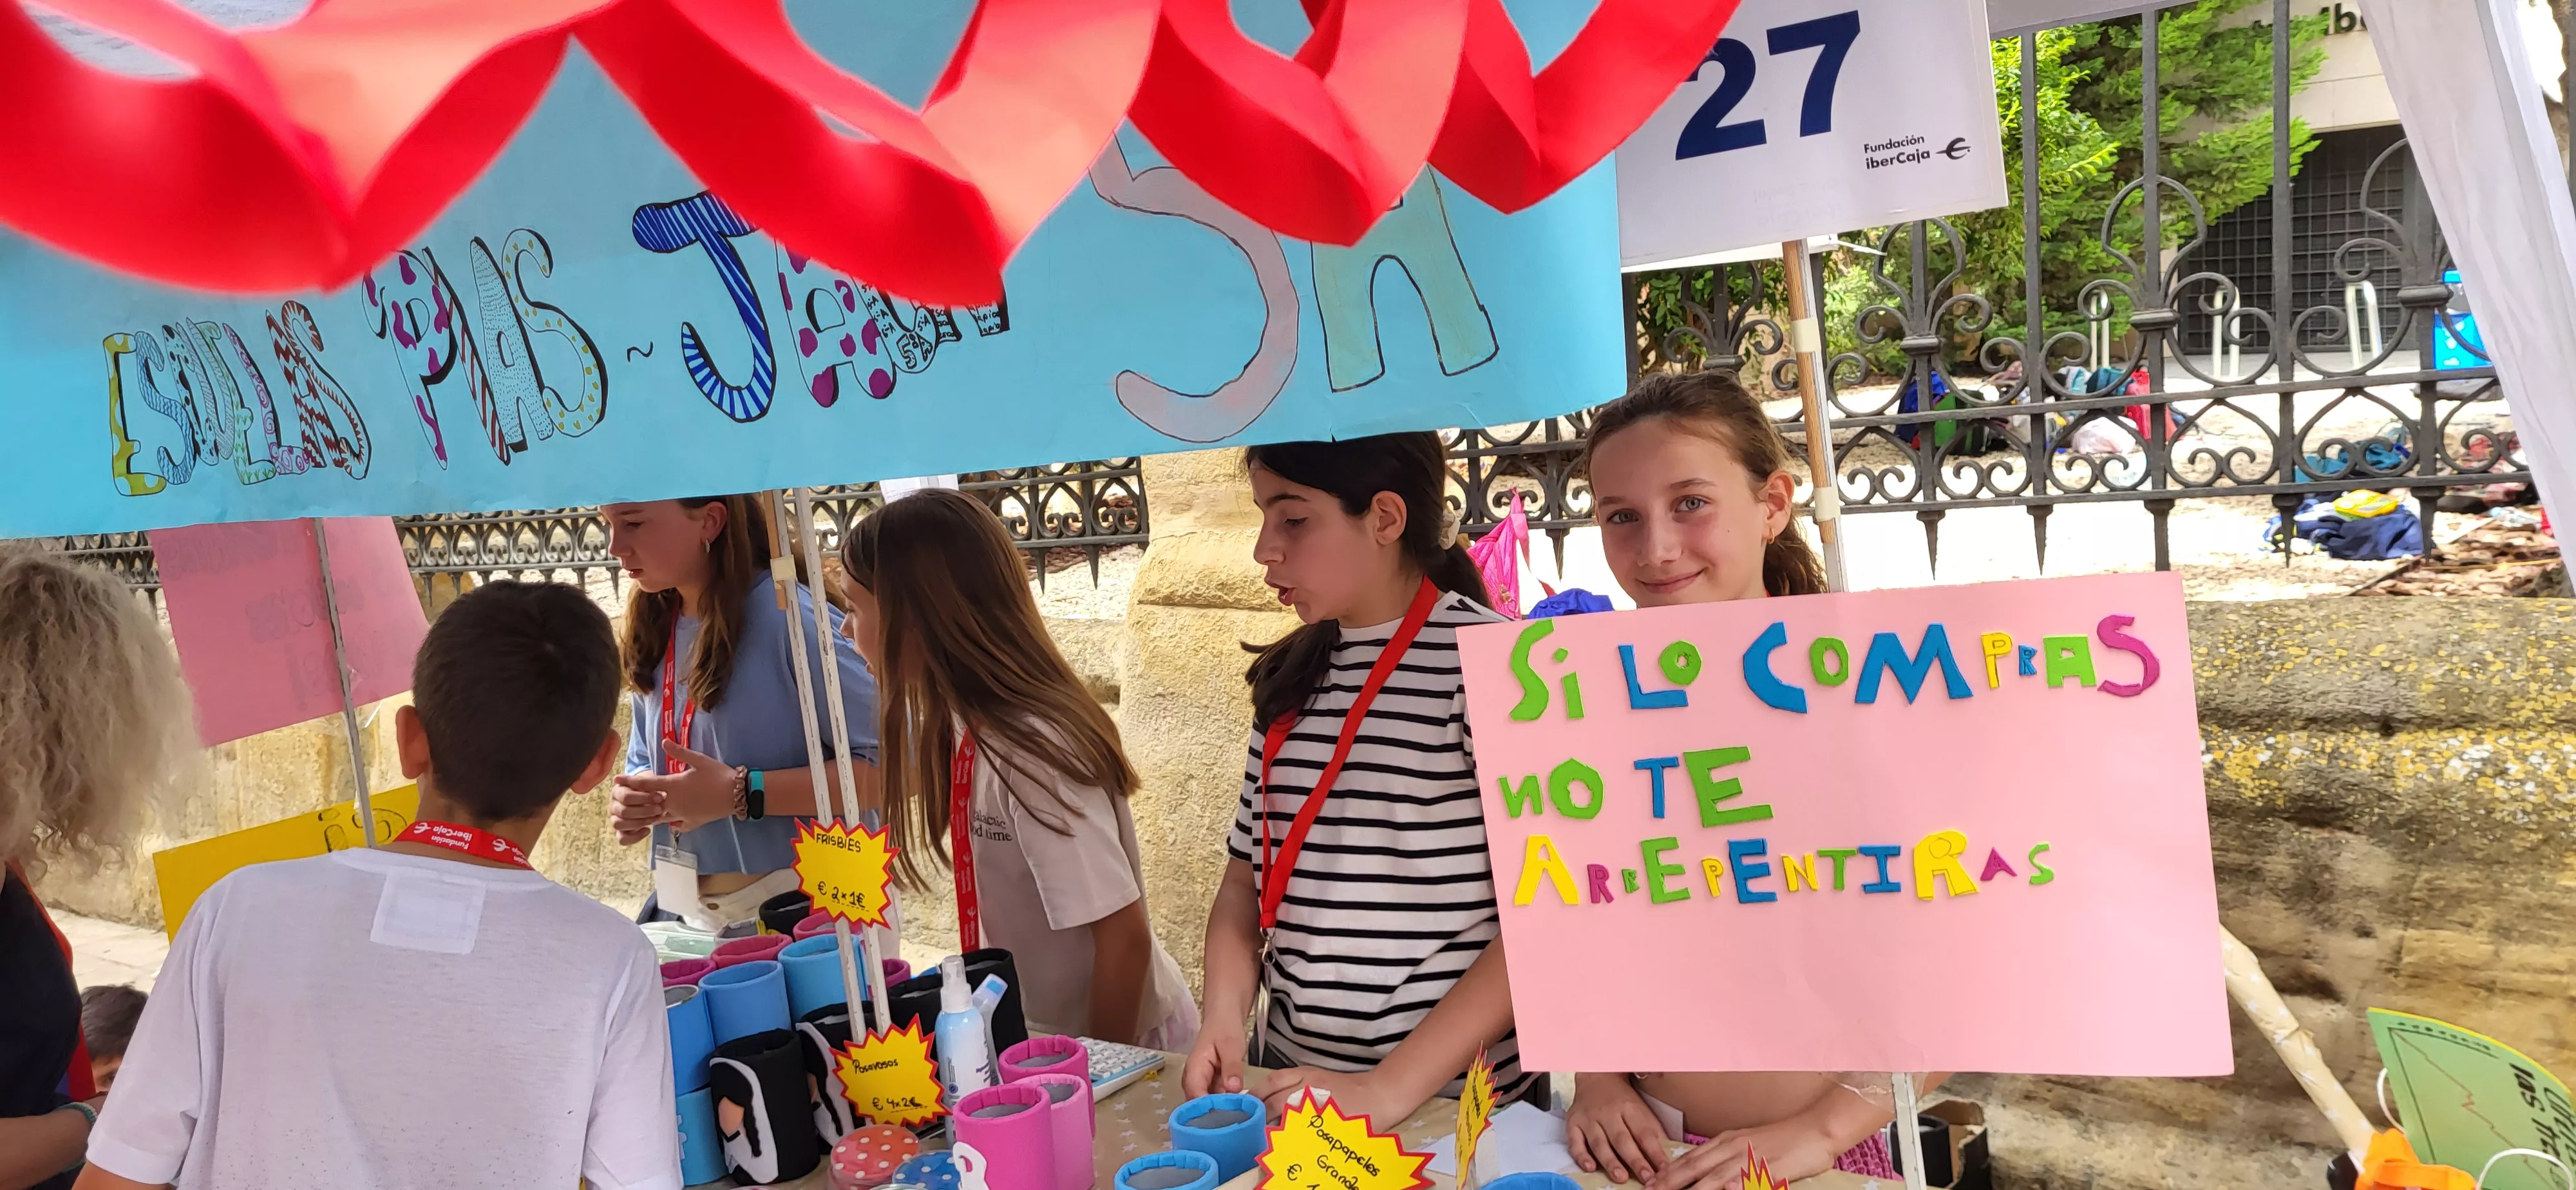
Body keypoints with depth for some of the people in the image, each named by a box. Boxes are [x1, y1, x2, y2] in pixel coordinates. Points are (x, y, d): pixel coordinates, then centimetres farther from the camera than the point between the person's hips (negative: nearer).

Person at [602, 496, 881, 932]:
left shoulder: (788, 616, -18)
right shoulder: (653, 632, 6)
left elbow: (894, 763, -23)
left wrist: (741, 793, -25)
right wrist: (633, 797, -4)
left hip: (800, 914, -7)